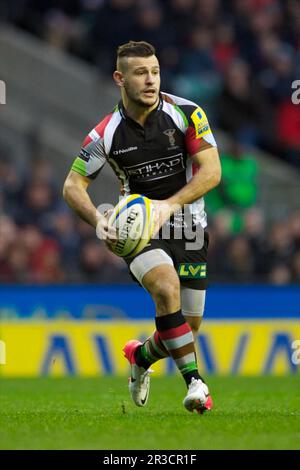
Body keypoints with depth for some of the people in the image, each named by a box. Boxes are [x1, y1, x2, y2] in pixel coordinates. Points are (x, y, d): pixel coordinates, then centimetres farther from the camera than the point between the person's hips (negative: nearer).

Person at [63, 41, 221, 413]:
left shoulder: (187, 114, -11)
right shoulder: (106, 134, -9)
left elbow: (212, 170, -14)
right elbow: (72, 186, -3)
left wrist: (170, 205, -27)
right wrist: (98, 220, -22)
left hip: (189, 228, 2)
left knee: (188, 328, 2)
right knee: (167, 288, -32)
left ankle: (141, 356, 36)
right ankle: (194, 381, -27)